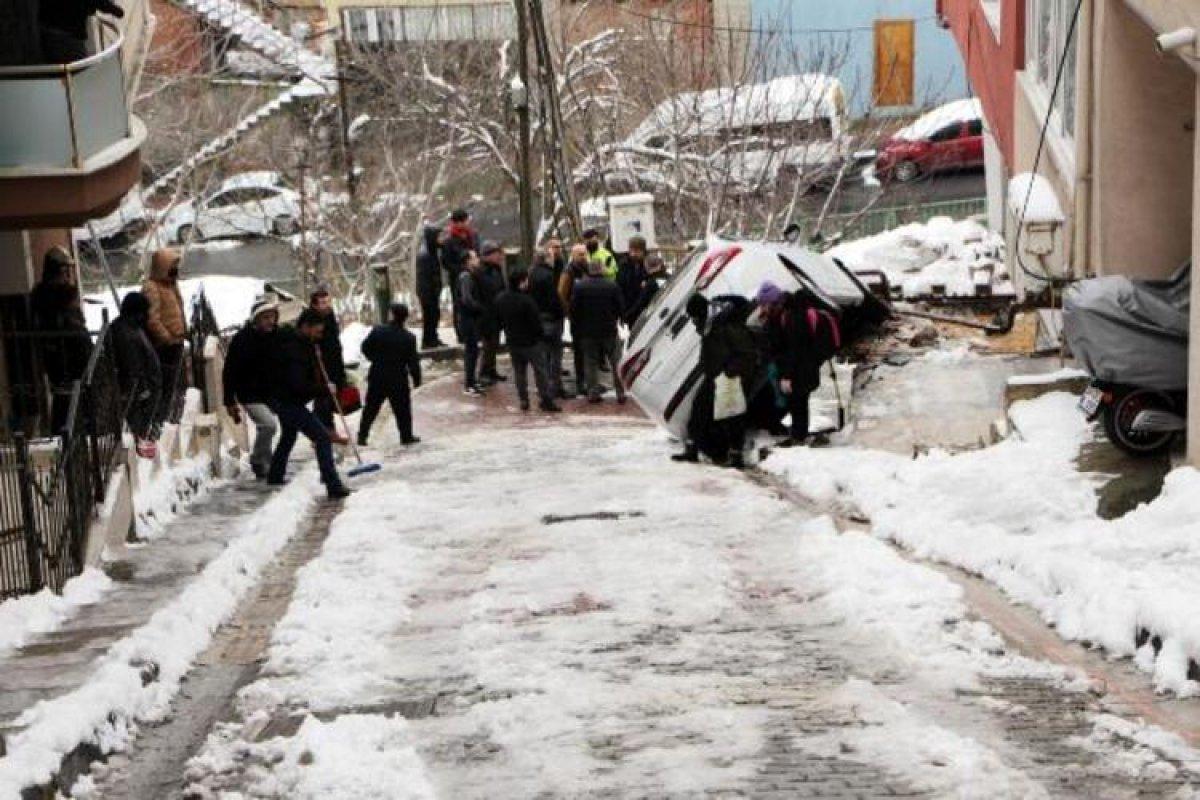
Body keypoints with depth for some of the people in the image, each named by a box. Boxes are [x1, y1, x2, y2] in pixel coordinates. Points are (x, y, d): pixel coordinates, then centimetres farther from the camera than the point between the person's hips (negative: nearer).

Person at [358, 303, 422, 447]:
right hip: (398, 379, -2)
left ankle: (362, 436, 14)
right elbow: (413, 362, -10)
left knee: (370, 408, 12)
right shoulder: (409, 338, -14)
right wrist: (417, 379, 2)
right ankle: (406, 436, 18)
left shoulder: (377, 331, -9)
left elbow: (365, 348, 2)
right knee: (402, 409, 12)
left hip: (377, 377, 2)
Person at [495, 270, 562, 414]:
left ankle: (523, 400, 16)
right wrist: (540, 336, -2)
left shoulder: (500, 299, -1)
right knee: (540, 371, 1)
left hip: (513, 341, 6)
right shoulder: (526, 301, -23)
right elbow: (536, 322, -18)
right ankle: (546, 401, 1)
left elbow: (499, 320, 9)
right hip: (531, 342, -6)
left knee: (519, 371, 15)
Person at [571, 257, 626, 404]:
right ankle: (620, 393, 8)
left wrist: (575, 329, 5)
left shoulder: (579, 286, -7)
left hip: (587, 331, 0)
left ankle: (593, 392, 5)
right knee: (616, 362, 8)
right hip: (609, 331, 0)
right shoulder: (612, 286, -7)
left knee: (590, 363, 8)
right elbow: (619, 308, -1)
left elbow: (574, 309, -5)